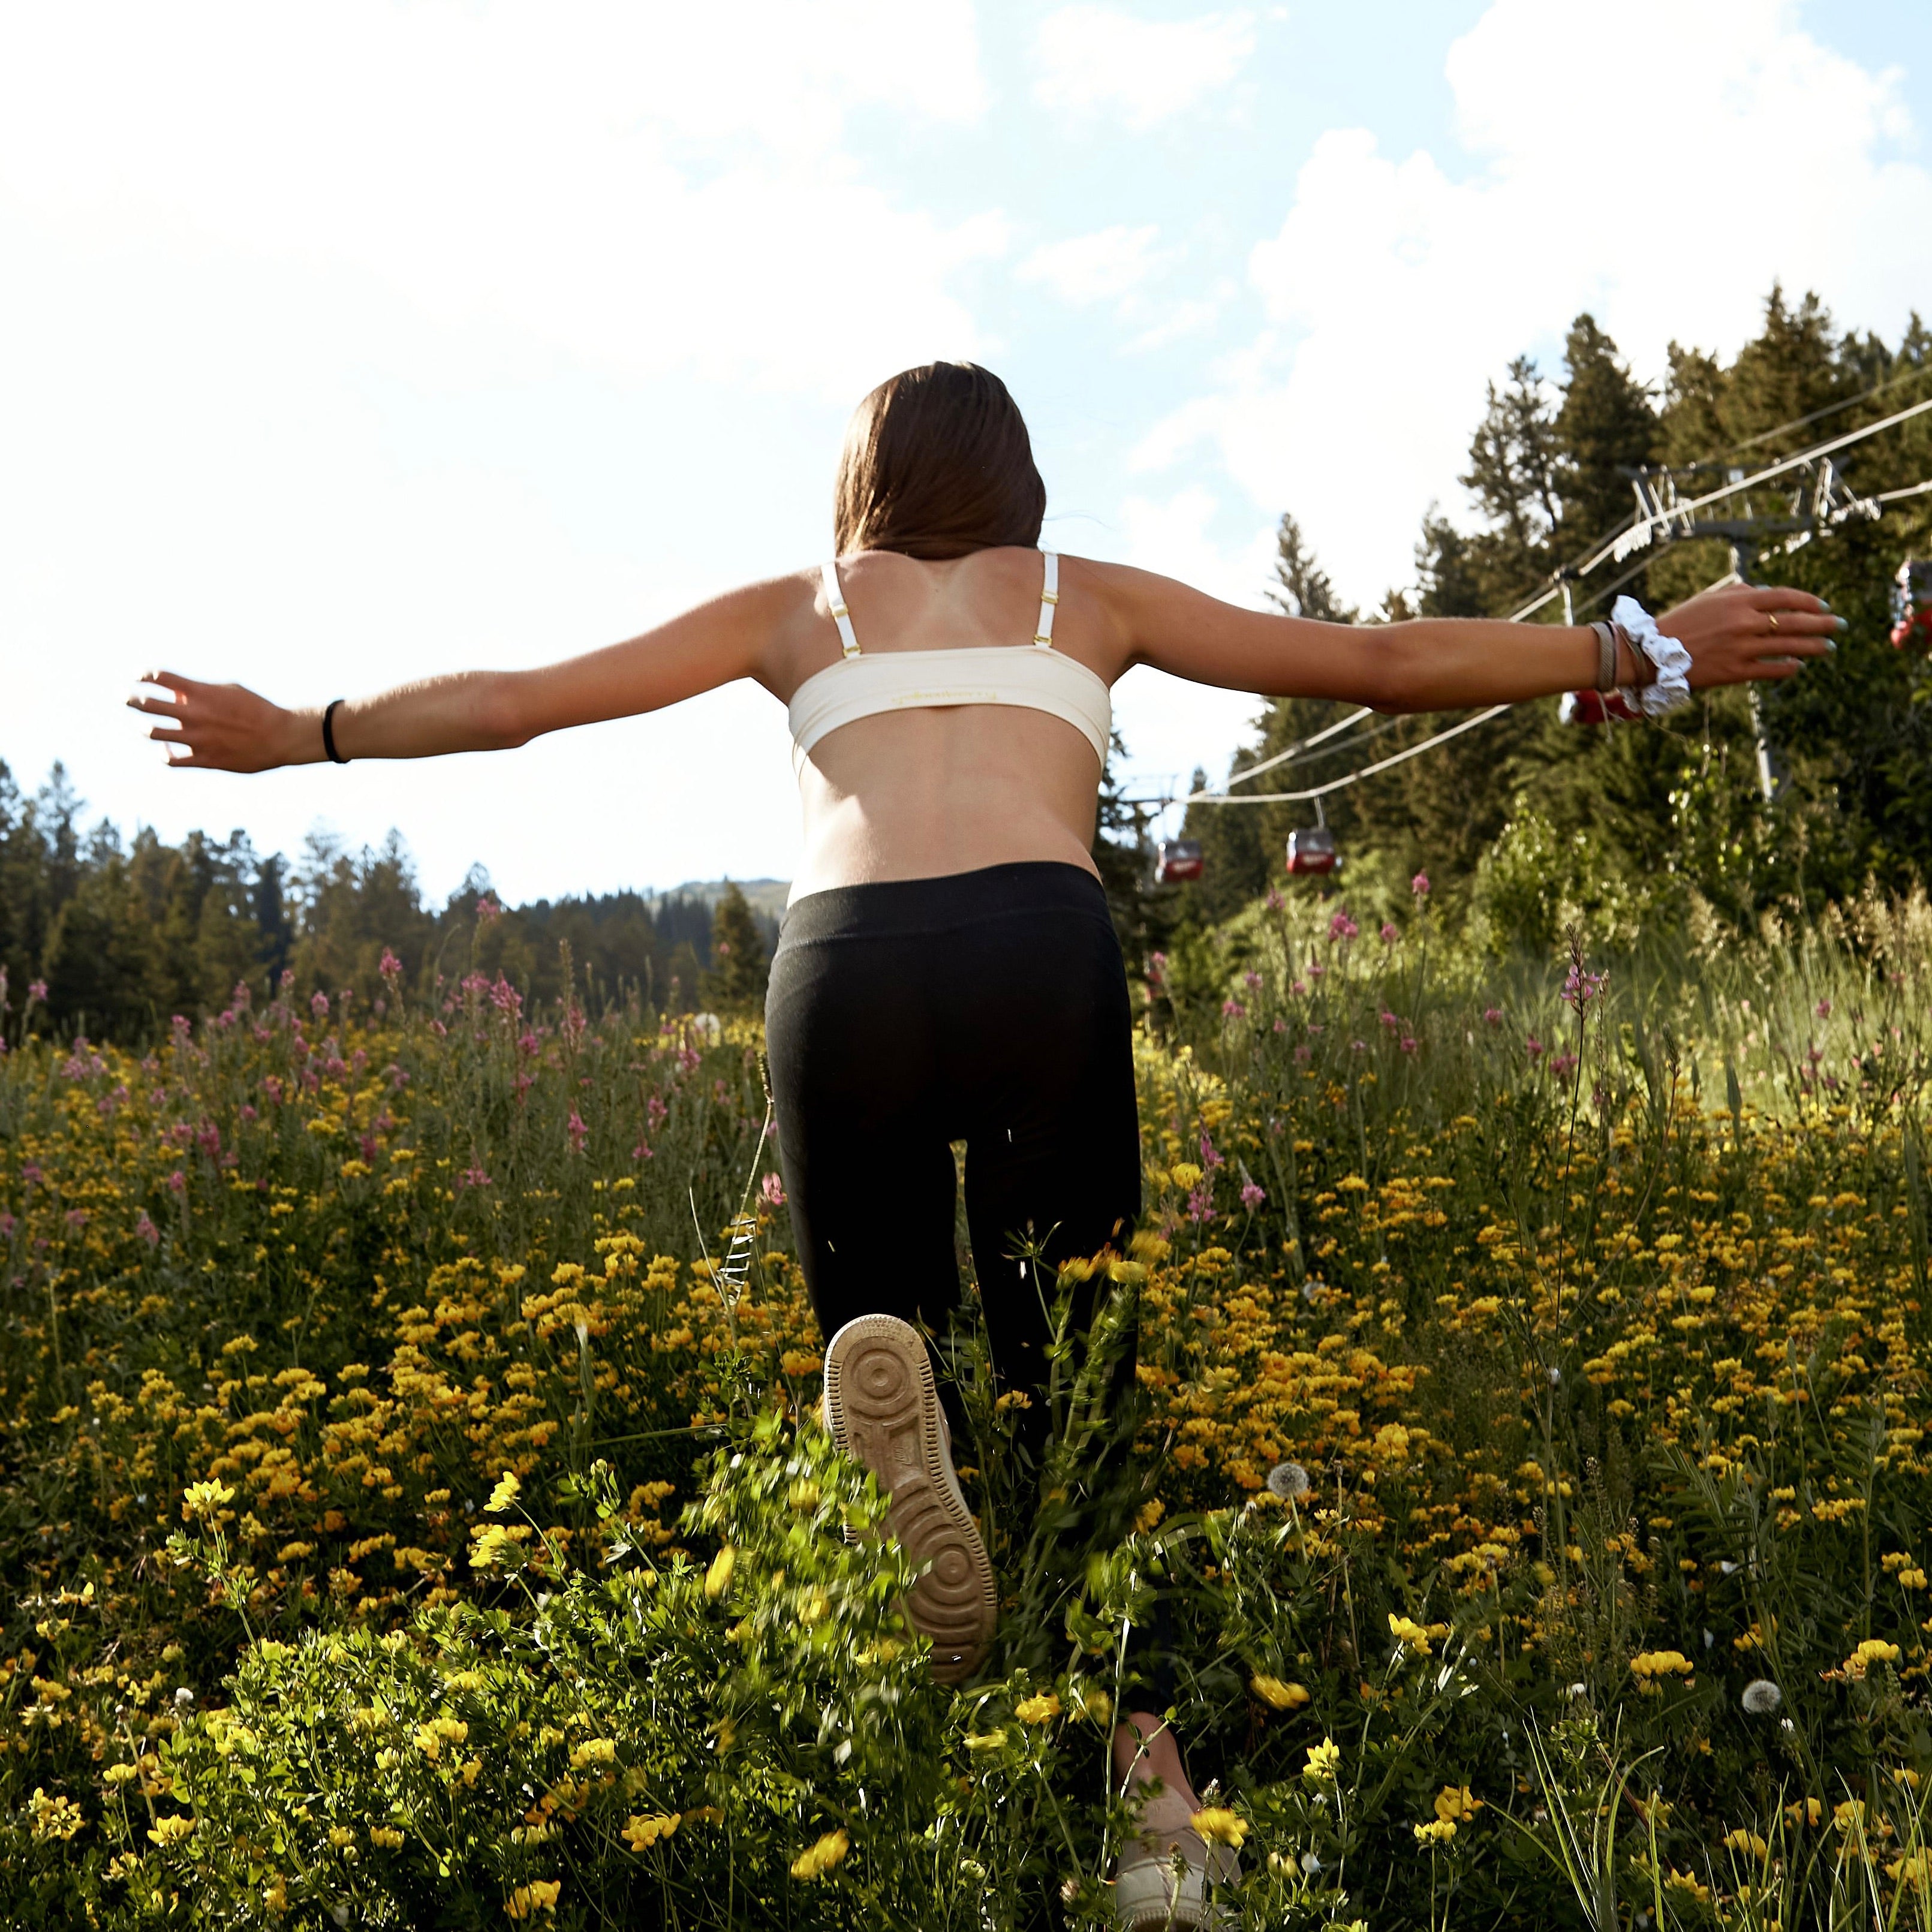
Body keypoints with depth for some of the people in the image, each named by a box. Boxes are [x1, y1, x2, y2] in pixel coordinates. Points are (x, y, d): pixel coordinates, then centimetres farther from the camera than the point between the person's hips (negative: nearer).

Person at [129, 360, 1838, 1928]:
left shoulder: (796, 610, 28)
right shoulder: (1089, 597, 27)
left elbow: (512, 700, 28)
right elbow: (1380, 663, 24)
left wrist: (298, 734, 42)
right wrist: (1643, 658, 31)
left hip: (843, 962, 0)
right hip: (1044, 950, 0)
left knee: (874, 1314, 14)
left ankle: (890, 1375, -24)